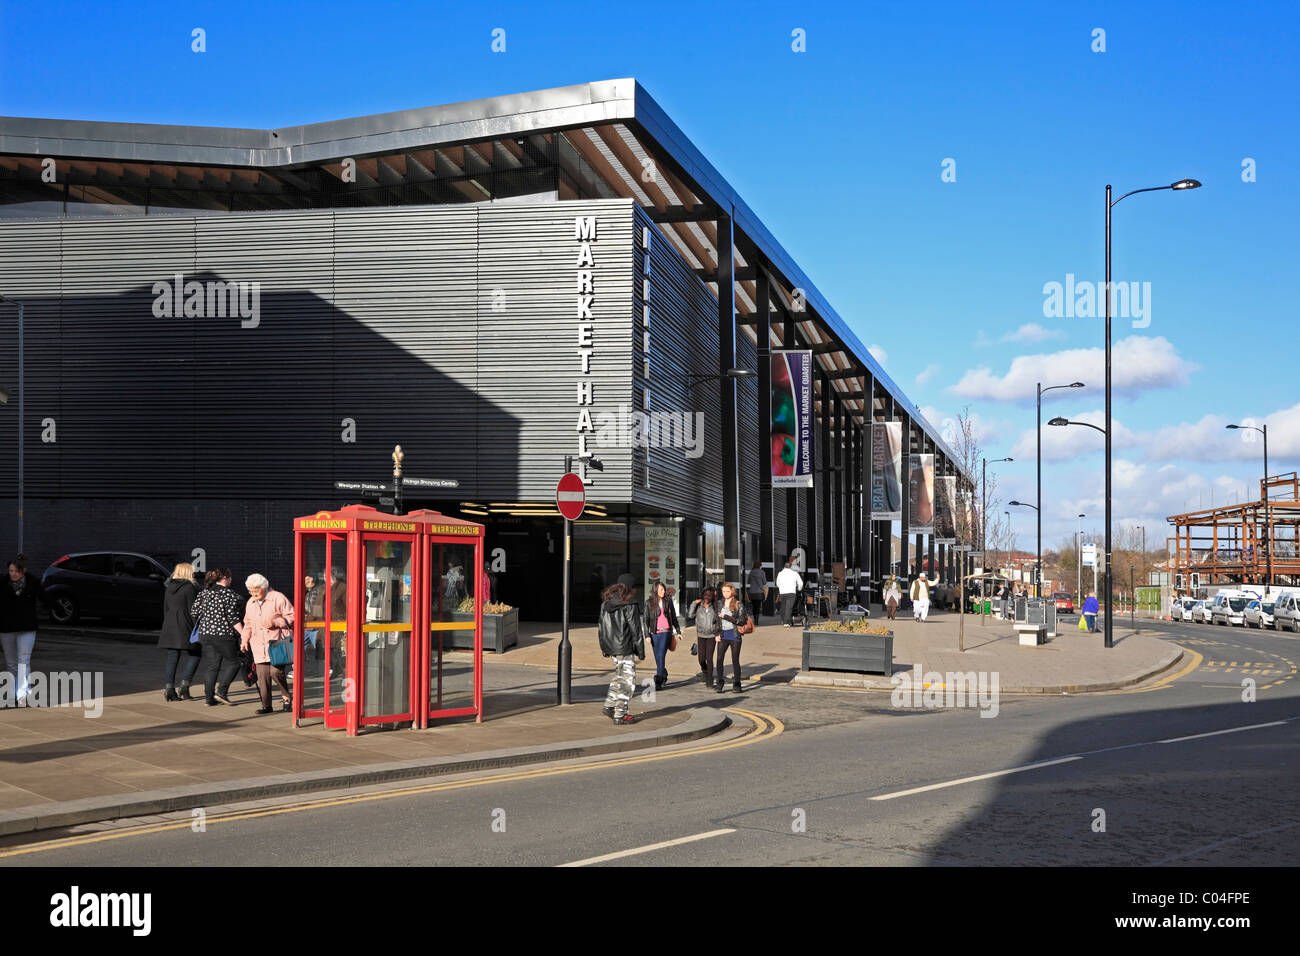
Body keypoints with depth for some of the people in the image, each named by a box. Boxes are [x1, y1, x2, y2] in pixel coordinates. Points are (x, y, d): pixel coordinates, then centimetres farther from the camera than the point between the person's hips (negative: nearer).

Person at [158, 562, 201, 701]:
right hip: (185, 627, -6)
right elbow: (192, 610, -11)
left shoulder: (169, 588, 13)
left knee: (171, 658, 7)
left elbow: (166, 609, 16)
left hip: (170, 627, 7)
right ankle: (184, 687, -2)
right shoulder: (190, 588, -9)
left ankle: (168, 688, 1)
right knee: (193, 656, 5)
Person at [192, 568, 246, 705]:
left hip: (205, 634, 6)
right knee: (231, 663, 9)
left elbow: (194, 613, 8)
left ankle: (210, 698, 10)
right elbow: (233, 618, -15)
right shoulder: (230, 595, -11)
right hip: (224, 635, -6)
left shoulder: (203, 593, 7)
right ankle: (221, 691, -3)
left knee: (210, 665, 10)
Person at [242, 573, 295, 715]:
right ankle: (266, 705, 5)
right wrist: (245, 640, 18)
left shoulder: (278, 598, -3)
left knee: (276, 671, -17)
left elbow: (291, 617, -3)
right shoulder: (251, 603, 17)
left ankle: (286, 696, 7)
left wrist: (275, 623, -15)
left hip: (276, 642, -6)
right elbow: (248, 623, 28)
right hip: (259, 644, 6)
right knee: (262, 675, -2)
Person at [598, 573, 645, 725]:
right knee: (627, 680, 1)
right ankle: (619, 715, 1)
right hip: (625, 649, -8)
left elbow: (601, 627, 15)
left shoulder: (605, 603, 9)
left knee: (619, 676, 23)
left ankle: (609, 706, 20)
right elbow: (636, 630, -12)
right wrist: (641, 652, -7)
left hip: (611, 648, 8)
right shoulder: (629, 605, -13)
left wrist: (604, 648, 22)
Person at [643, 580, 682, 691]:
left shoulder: (668, 601, 6)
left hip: (666, 632, -1)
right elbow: (646, 619, 3)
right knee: (658, 658, 7)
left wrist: (678, 631, 17)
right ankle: (664, 675, 31)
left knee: (661, 656, -12)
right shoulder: (649, 602, 2)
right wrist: (647, 635, -4)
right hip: (654, 633, 1)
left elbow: (673, 617, 15)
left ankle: (659, 682, -13)